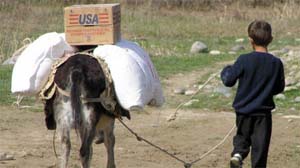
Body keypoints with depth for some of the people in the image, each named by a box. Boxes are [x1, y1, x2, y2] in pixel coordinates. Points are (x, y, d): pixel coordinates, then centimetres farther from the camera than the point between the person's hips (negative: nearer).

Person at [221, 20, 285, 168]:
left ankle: (238, 153, -8)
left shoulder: (244, 60, -14)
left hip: (244, 110, 0)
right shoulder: (276, 63, -7)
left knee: (242, 137, 19)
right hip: (263, 112, 0)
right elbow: (279, 88, 3)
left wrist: (226, 71, 12)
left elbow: (228, 81, -8)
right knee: (260, 146, 6)